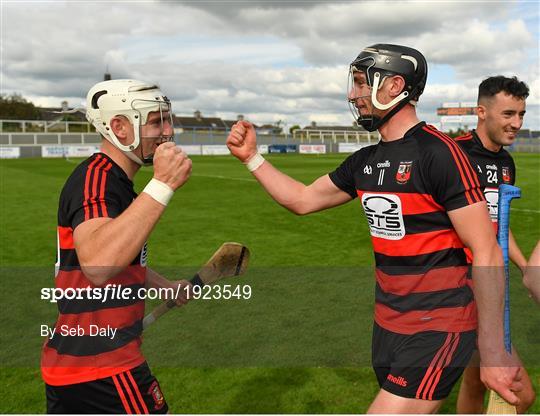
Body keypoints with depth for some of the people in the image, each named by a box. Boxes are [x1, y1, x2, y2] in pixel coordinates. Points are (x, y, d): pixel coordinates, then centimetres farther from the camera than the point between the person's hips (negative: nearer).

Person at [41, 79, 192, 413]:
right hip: (101, 366, -10)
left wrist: (167, 287, 31)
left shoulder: (114, 181, 13)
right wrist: (163, 185, -40)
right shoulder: (96, 178, -20)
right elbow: (98, 264, -40)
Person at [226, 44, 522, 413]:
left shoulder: (438, 153, -17)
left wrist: (493, 352, -17)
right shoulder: (365, 161, 7)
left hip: (436, 329, -7)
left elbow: (487, 254, -17)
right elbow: (303, 200, 18)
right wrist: (251, 157, 11)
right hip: (388, 324, 8)